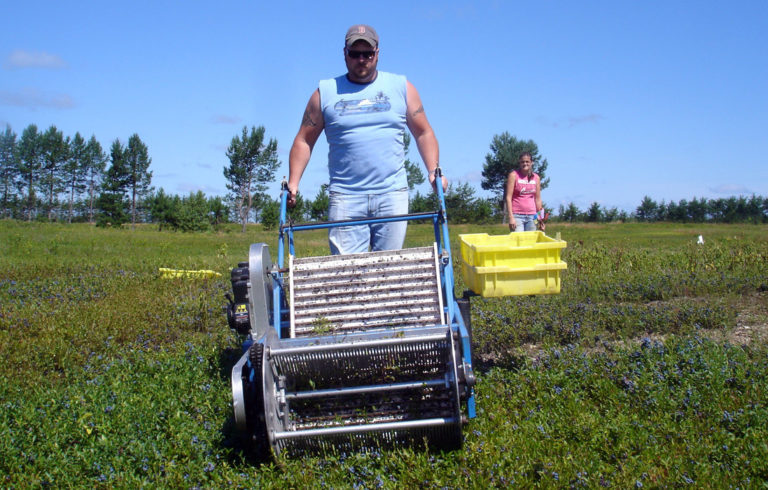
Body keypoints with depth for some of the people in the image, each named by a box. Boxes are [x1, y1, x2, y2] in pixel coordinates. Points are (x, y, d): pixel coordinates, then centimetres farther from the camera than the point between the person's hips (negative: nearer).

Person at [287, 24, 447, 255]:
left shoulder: (402, 88, 12)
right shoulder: (325, 93, 10)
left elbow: (424, 133, 13)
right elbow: (304, 140, 11)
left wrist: (434, 171, -1)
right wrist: (293, 182, 0)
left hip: (392, 194, 1)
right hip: (345, 197, -1)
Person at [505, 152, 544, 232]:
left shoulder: (536, 178, 10)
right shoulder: (513, 175, -2)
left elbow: (538, 199, 16)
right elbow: (508, 197, -7)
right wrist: (511, 217, -15)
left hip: (531, 216, 4)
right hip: (517, 215, -4)